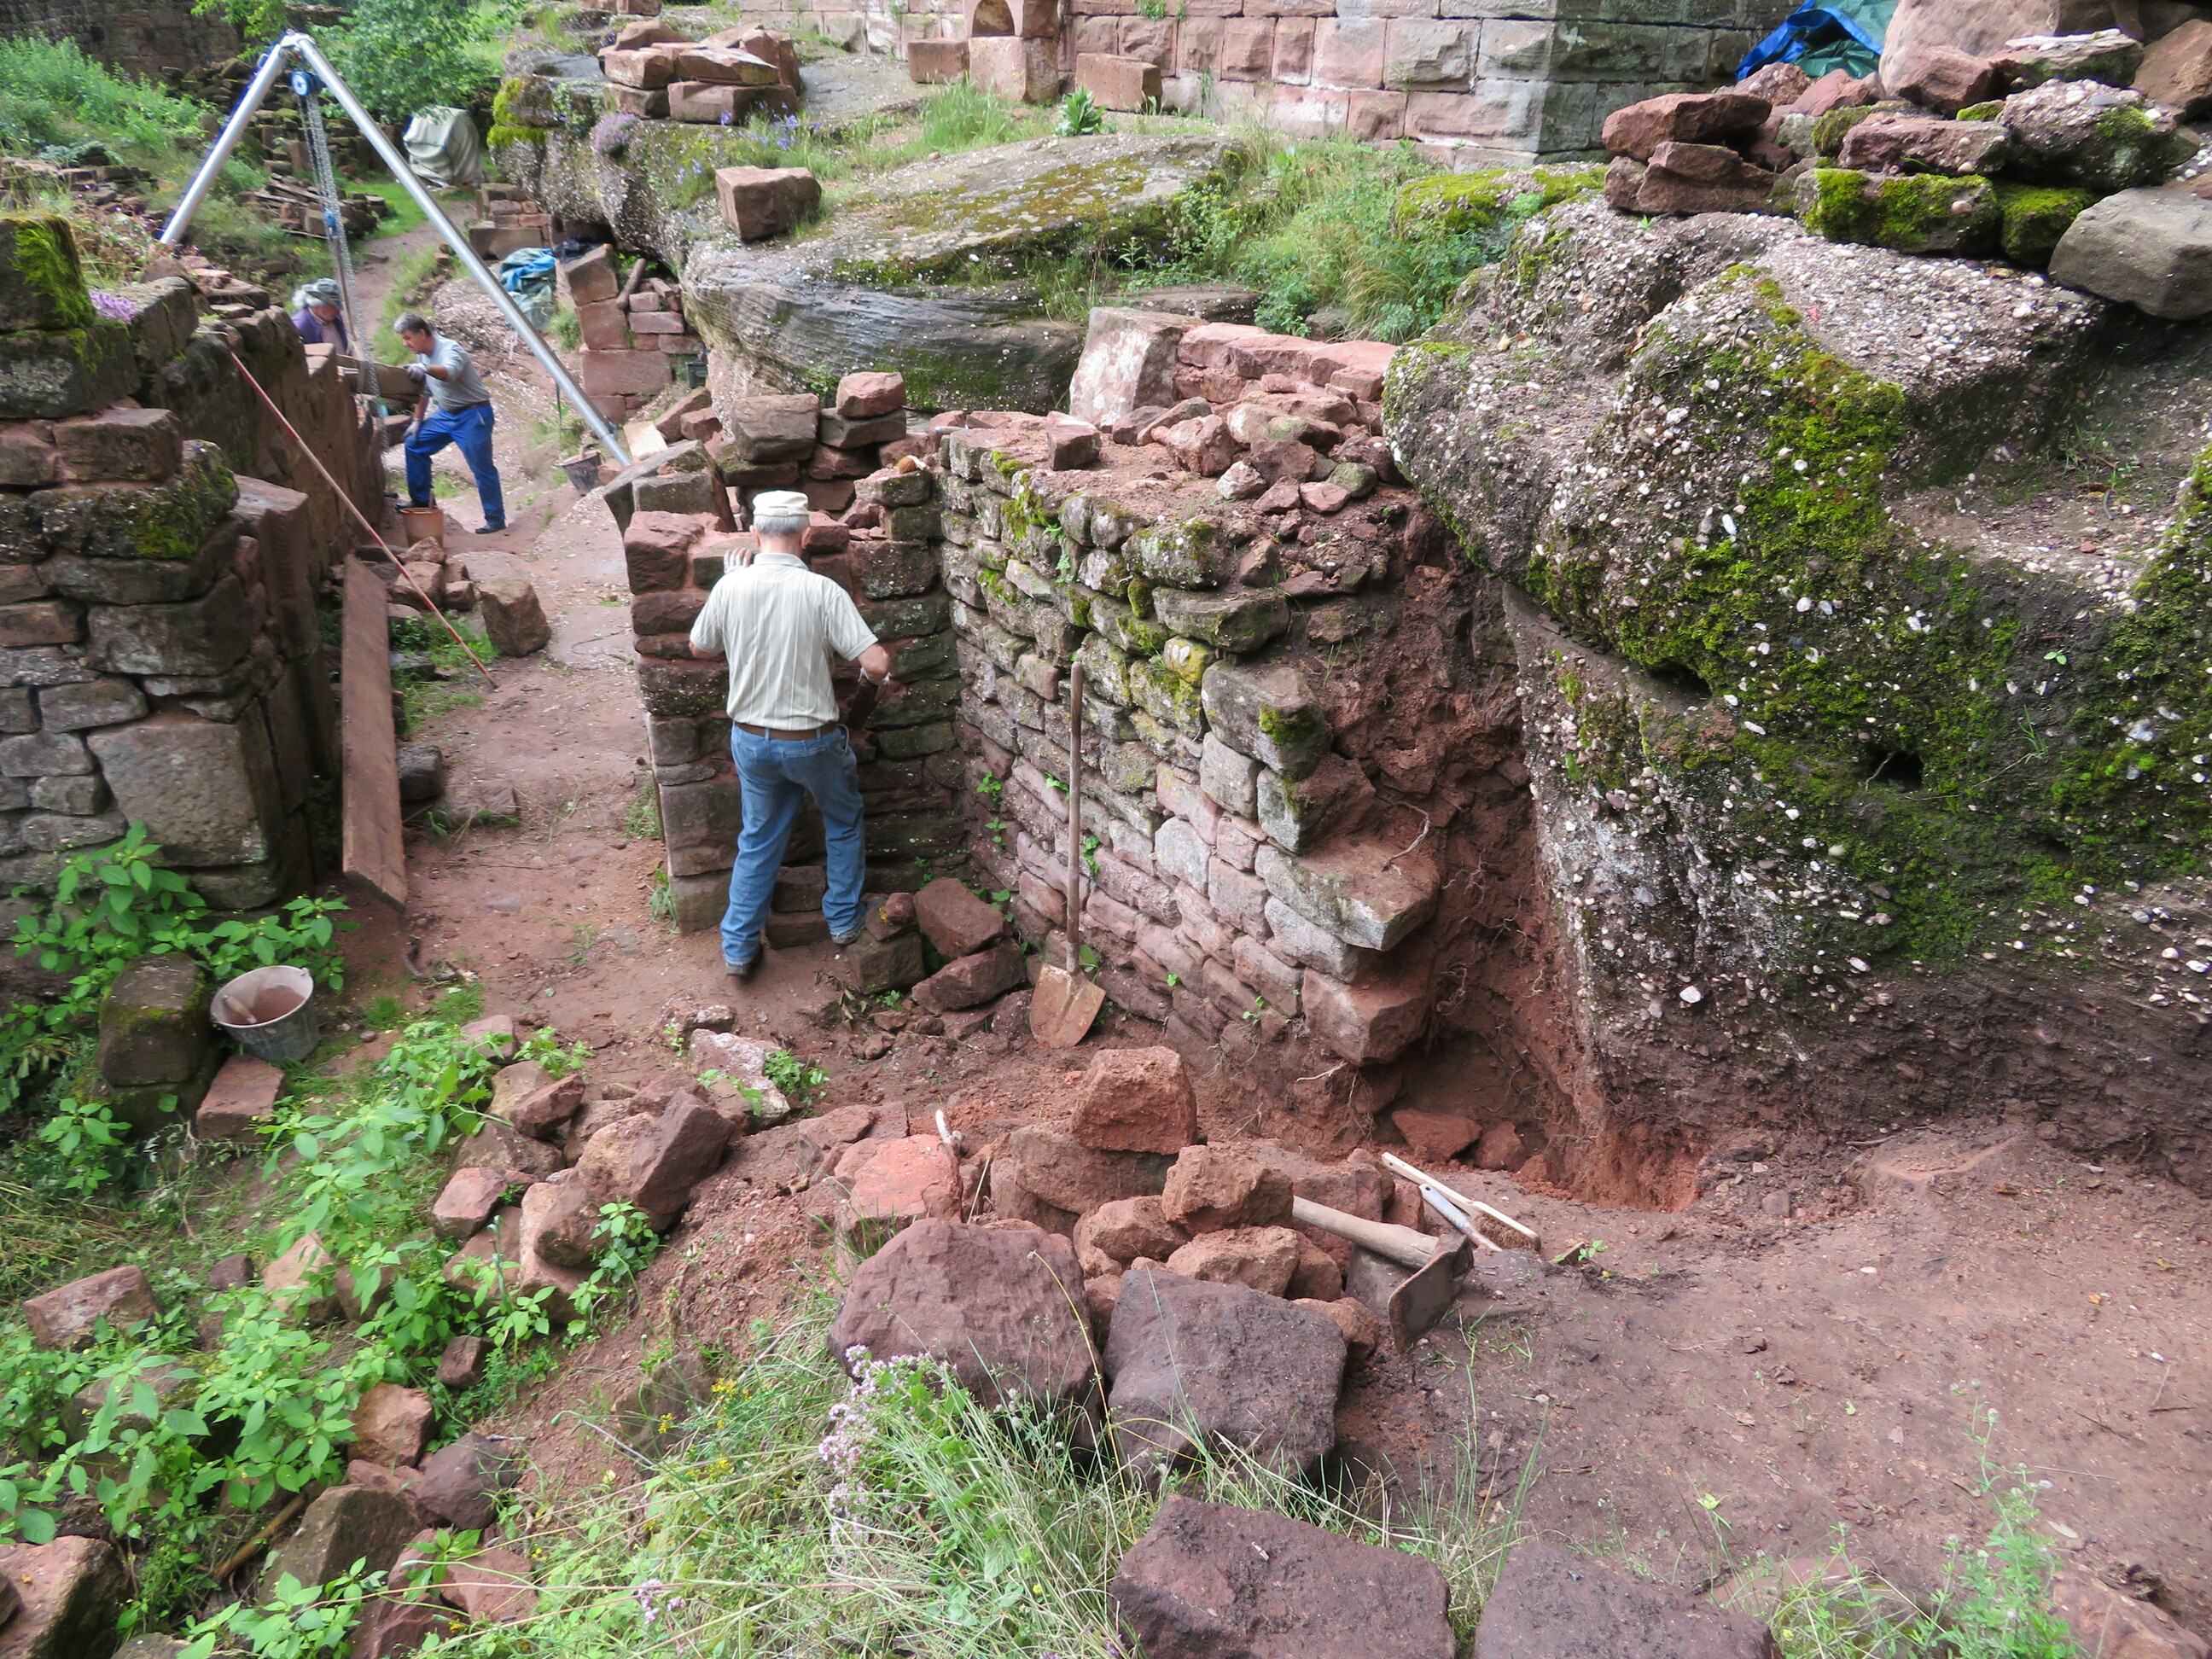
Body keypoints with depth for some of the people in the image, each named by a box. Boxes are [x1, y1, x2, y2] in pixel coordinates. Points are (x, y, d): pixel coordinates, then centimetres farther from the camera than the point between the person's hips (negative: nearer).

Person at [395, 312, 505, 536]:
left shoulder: (449, 349, -18)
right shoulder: (422, 355, 9)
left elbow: (450, 372, -42)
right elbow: (424, 391, 20)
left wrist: (425, 368, -59)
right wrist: (417, 421, 18)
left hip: (472, 415, -9)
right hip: (447, 414, 9)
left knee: (482, 468, -11)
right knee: (415, 445, 13)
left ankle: (496, 520, -6)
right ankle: (420, 501, 22)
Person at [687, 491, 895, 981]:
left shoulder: (729, 588, -8)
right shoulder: (822, 592, -17)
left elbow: (700, 649, 10)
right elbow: (877, 663, -20)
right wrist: (882, 671, 3)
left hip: (750, 739, 3)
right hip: (812, 742, -3)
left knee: (757, 839, 20)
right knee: (843, 825, 24)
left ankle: (738, 948, 25)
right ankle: (844, 920, 35)